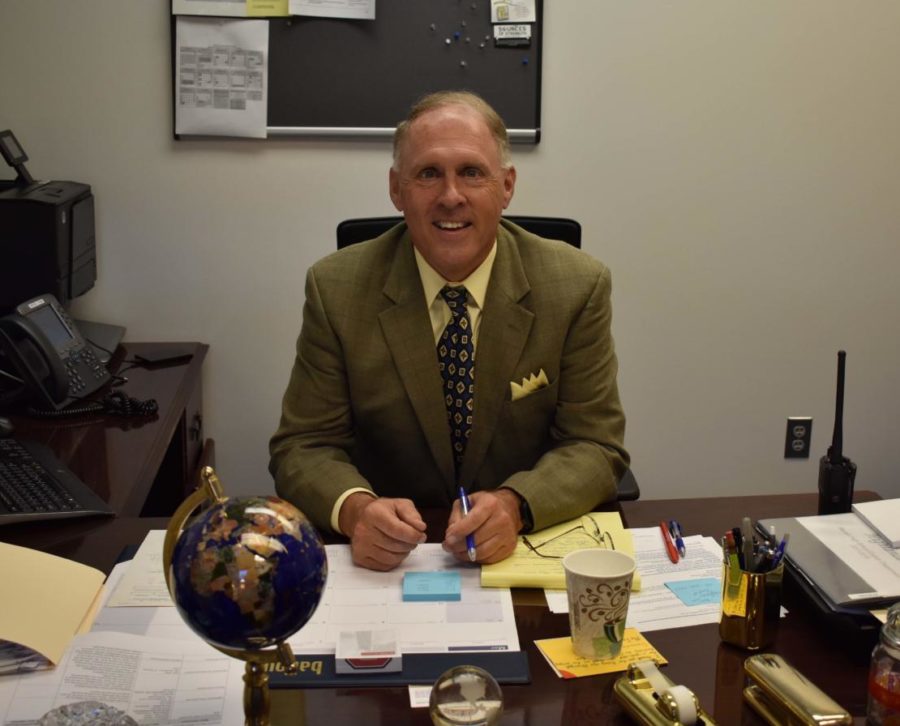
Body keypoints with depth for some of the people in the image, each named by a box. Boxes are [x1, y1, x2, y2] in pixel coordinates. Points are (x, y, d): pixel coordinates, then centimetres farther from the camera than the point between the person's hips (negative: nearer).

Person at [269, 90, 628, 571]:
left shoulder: (577, 287, -5)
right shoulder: (336, 289, -4)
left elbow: (596, 446, -5)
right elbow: (303, 446, -3)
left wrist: (514, 506, -24)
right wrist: (355, 509, -25)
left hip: (529, 548, 0)